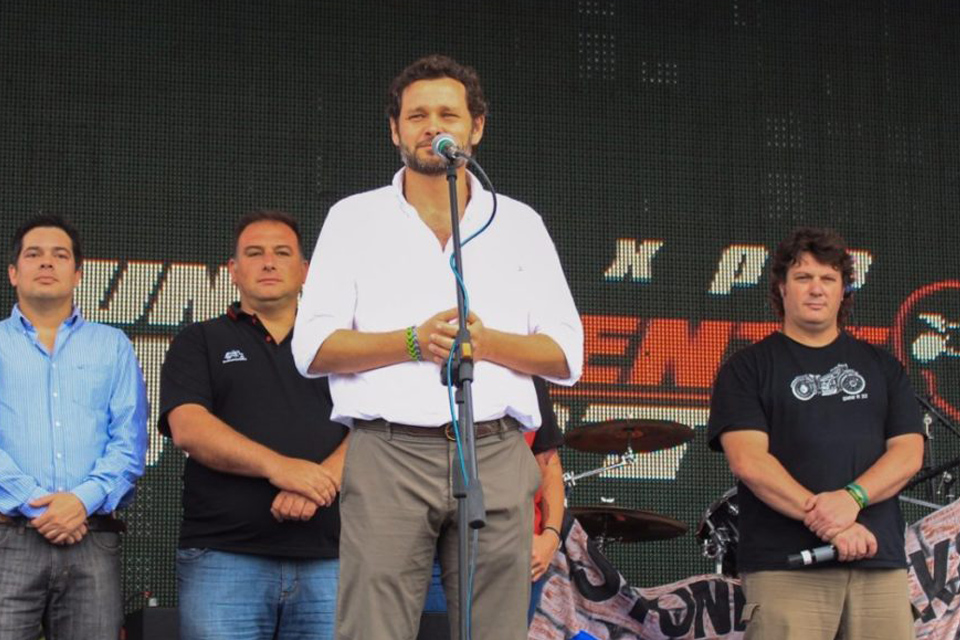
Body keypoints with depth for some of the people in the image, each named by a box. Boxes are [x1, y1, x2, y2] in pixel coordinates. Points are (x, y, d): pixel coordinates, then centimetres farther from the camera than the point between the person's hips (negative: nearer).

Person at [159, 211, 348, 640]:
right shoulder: (200, 343, 15)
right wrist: (277, 466, -16)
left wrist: (322, 478, -15)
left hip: (327, 559, 2)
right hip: (223, 556, -1)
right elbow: (188, 427, -2)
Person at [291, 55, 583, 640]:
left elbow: (566, 355, 10)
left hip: (496, 454, 1)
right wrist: (413, 343, -9)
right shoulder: (353, 219, 14)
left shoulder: (520, 224, 17)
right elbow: (313, 348, 5)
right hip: (388, 454, -1)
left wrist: (484, 342, -8)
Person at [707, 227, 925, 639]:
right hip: (784, 568, -3)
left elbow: (908, 451, 8)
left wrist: (852, 498, -12)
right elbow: (748, 461, -6)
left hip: (879, 562, 3)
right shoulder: (748, 369, 7)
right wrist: (825, 521, -16)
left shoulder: (879, 367, 18)